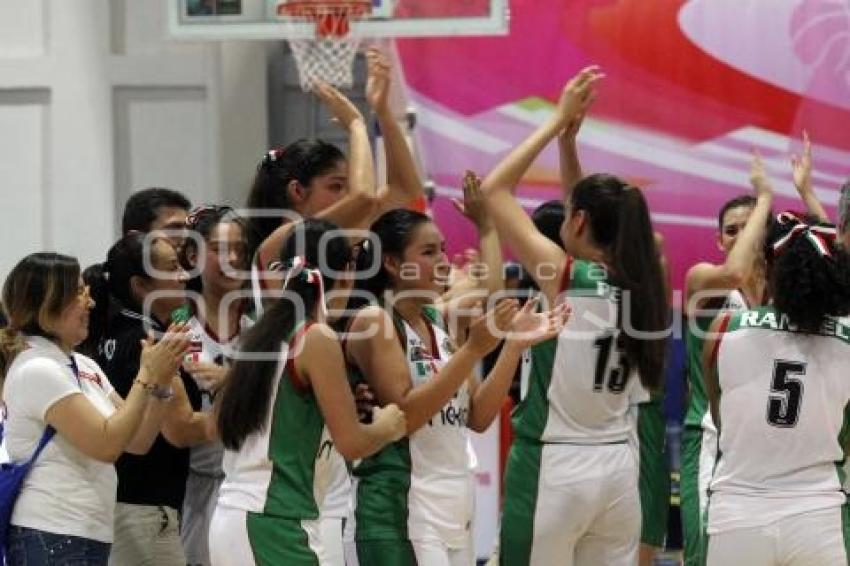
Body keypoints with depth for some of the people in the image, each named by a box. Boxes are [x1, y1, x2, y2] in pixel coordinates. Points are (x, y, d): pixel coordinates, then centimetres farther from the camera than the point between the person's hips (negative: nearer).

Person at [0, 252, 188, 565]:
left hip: (88, 535, 9)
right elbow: (107, 445, -19)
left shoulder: (84, 366, 13)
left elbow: (138, 441, 11)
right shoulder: (37, 370, -14)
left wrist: (162, 380, -1)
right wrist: (148, 376, -14)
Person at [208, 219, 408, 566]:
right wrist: (387, 426, 10)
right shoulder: (318, 339, -10)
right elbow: (351, 442, -10)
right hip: (275, 525, -9)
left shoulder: (265, 334, 13)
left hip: (231, 519, 9)